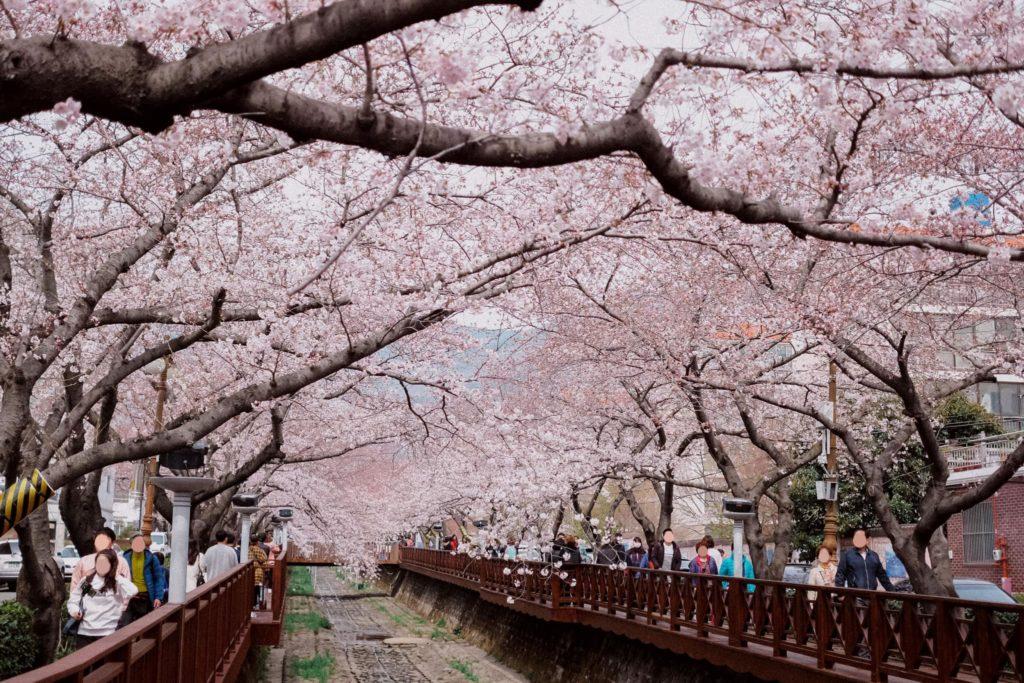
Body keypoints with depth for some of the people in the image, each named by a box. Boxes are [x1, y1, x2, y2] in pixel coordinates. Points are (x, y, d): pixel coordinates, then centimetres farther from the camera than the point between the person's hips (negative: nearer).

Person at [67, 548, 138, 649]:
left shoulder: (117, 584, -2)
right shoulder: (86, 580, 9)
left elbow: (132, 591, -21)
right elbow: (73, 599, 15)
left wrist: (117, 576, -11)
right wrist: (74, 611, -6)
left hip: (106, 632, -3)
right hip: (84, 631, 4)